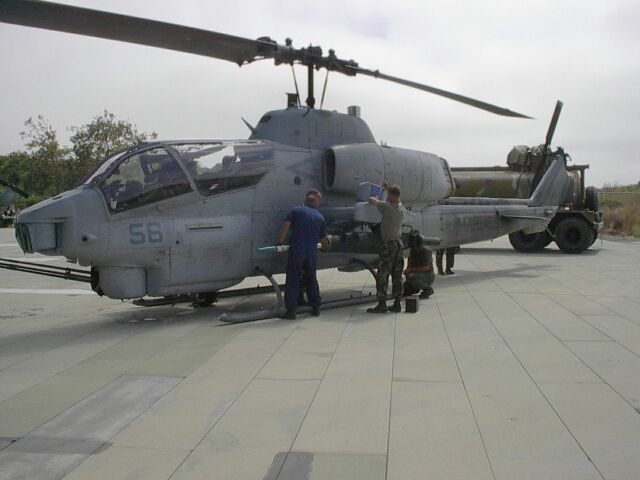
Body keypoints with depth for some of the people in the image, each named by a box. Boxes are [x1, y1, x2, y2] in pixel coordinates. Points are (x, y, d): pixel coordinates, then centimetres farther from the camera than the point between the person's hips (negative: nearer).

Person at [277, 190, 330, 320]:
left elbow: (285, 225, -10)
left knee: (292, 281, 1)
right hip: (312, 253, 3)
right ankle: (316, 307, 23)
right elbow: (323, 240, 16)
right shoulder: (320, 217, 10)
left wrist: (280, 242, -3)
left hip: (296, 251, -3)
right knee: (311, 280, 18)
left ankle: (291, 310, -2)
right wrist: (326, 243, 38)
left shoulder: (296, 211, 1)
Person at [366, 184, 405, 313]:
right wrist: (388, 189, 40)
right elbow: (397, 199, 31)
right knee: (397, 275, 9)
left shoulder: (386, 207, -14)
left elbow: (371, 200, -2)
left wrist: (373, 200, 20)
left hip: (388, 244, -7)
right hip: (399, 243, 7)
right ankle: (397, 304, 12)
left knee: (382, 275, -3)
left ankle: (382, 304, -5)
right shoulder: (401, 208, 8)